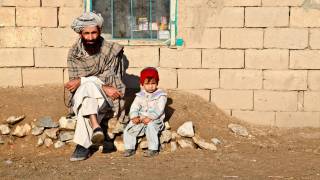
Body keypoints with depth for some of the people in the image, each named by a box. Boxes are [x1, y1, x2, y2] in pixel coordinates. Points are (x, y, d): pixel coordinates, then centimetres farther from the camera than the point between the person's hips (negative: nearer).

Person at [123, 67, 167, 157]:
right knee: (129, 128, -16)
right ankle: (130, 148, -2)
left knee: (151, 126, -36)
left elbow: (159, 109, -12)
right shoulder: (140, 96, 13)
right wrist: (134, 117, -15)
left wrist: (150, 117, -26)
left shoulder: (161, 95, -1)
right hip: (140, 120, 4)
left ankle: (153, 149, -25)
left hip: (154, 120, -4)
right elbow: (134, 107, 5)